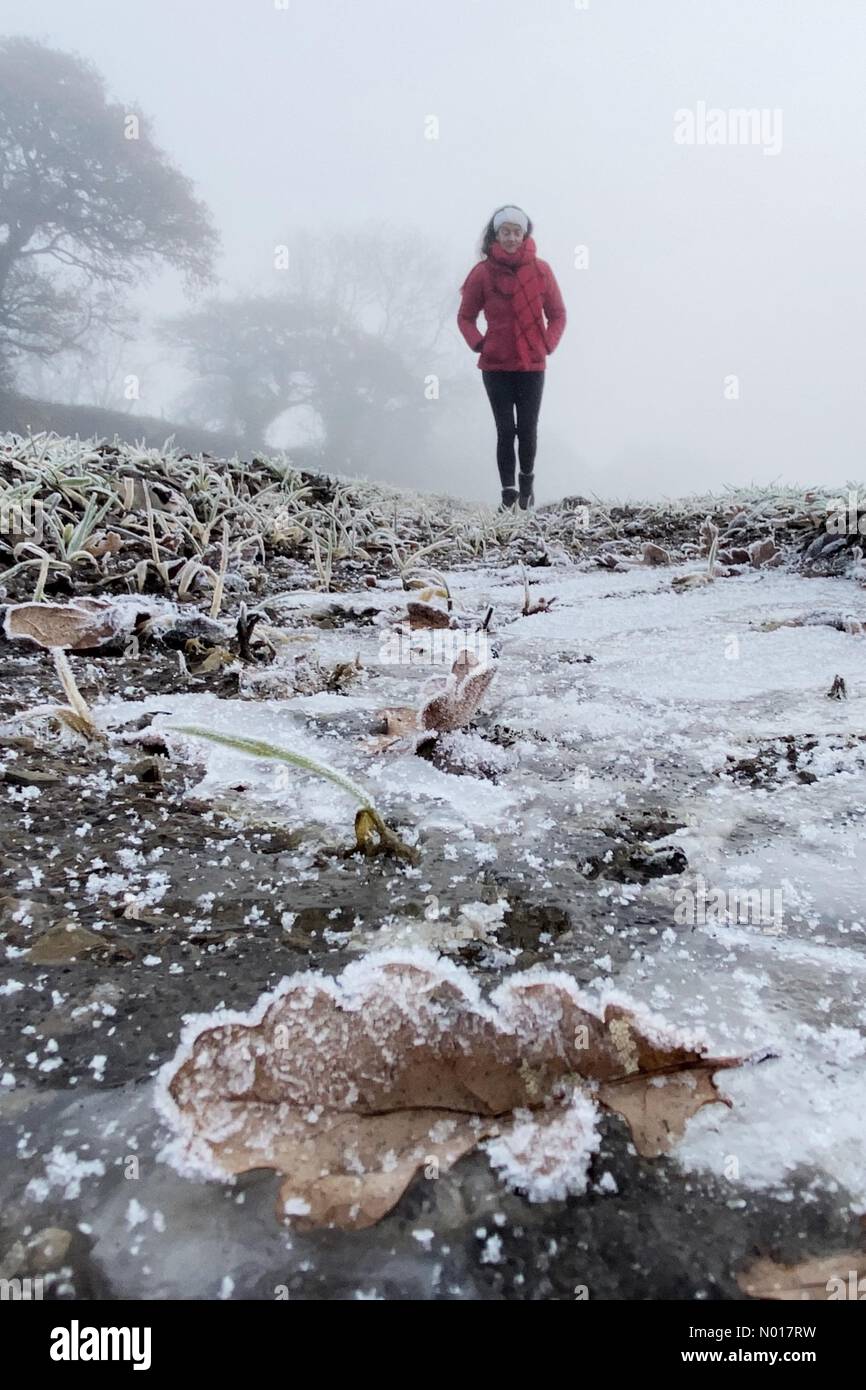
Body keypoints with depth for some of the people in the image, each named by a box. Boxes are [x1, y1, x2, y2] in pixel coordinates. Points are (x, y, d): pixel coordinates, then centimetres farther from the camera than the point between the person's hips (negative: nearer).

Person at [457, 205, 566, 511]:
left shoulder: (540, 270, 1)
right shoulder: (482, 272, 0)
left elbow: (557, 314, 10)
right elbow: (465, 317, 9)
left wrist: (548, 345, -3)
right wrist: (478, 344, -5)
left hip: (532, 365, 1)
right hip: (495, 366, 0)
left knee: (527, 429, 3)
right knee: (505, 430, -4)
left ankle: (527, 480, 27)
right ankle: (508, 492, 2)